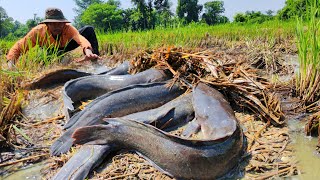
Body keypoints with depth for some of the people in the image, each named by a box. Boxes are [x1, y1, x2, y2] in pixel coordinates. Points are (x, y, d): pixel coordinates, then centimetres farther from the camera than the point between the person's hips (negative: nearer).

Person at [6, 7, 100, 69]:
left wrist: (88, 51, -76)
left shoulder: (68, 28, -34)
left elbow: (80, 37, -54)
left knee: (88, 29, -20)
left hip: (65, 47, -1)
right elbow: (17, 48, -32)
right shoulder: (38, 31, -34)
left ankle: (96, 59, -18)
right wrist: (11, 66, -50)